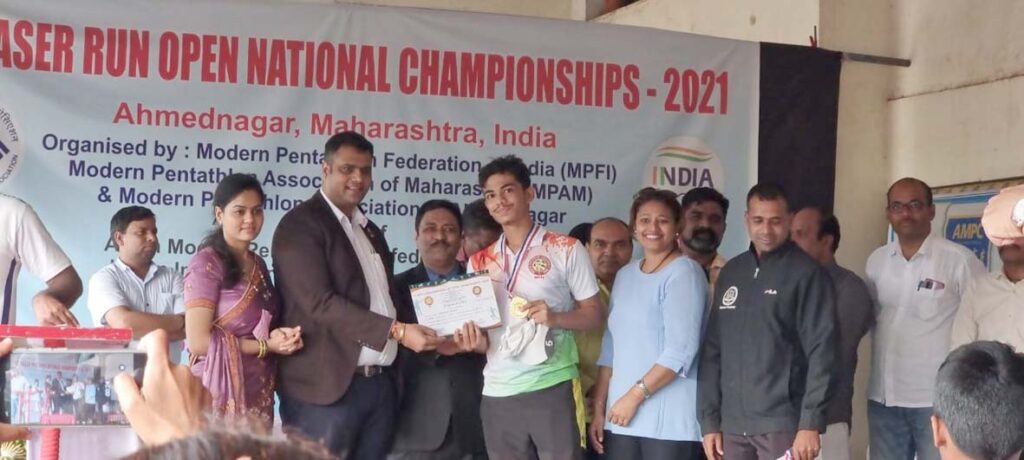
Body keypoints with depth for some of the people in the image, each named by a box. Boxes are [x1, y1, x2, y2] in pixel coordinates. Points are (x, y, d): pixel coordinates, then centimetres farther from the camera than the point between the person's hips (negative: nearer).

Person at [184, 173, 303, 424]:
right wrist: (265, 345, -12)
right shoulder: (207, 263, -9)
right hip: (222, 394, -7)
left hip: (259, 393, 7)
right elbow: (198, 341, -16)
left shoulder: (258, 264, 12)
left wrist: (285, 338, -1)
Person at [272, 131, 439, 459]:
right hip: (328, 387, -7)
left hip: (381, 384, 7)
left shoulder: (370, 230, 21)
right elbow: (320, 303, -16)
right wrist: (397, 331, -21)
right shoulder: (300, 225, -6)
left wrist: (423, 334, 10)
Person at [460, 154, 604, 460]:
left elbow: (594, 314, 1)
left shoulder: (566, 250, 0)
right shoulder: (479, 263, 12)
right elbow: (480, 331, 15)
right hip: (498, 393, 4)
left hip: (553, 388, -4)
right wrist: (476, 342, -7)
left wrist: (555, 318, -17)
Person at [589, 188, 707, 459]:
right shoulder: (625, 275, 15)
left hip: (670, 419, -6)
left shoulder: (683, 273, -7)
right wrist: (599, 409, 12)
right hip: (621, 418, 6)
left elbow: (681, 350, -16)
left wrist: (635, 395, -14)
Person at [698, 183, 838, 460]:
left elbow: (821, 351, -9)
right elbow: (713, 351, 14)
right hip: (732, 425, 5)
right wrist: (709, 420, 8)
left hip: (782, 424, -5)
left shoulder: (806, 273, -3)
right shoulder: (730, 273, 13)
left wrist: (810, 424, -15)